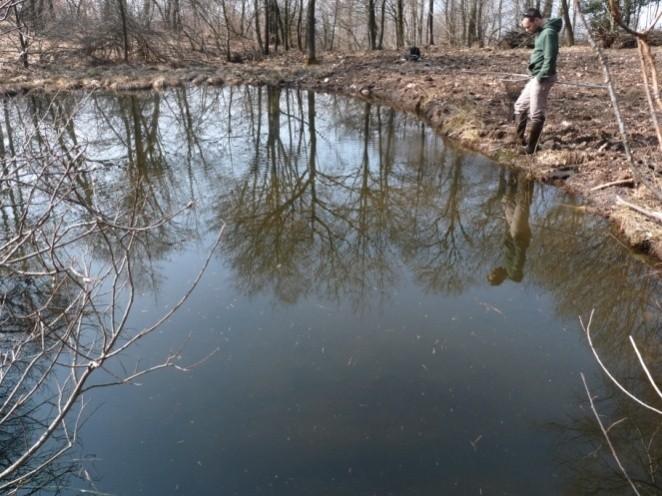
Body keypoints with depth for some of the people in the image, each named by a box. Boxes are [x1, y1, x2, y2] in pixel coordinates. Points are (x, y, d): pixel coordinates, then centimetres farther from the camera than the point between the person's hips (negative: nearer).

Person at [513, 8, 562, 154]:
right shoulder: (541, 32, 15)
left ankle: (530, 149, 3)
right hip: (535, 77, 11)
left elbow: (550, 59, -21)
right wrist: (536, 77, 11)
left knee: (536, 115, -4)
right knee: (520, 106, 17)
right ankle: (519, 140, 24)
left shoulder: (549, 33, -16)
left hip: (542, 79, -11)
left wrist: (541, 77, -21)